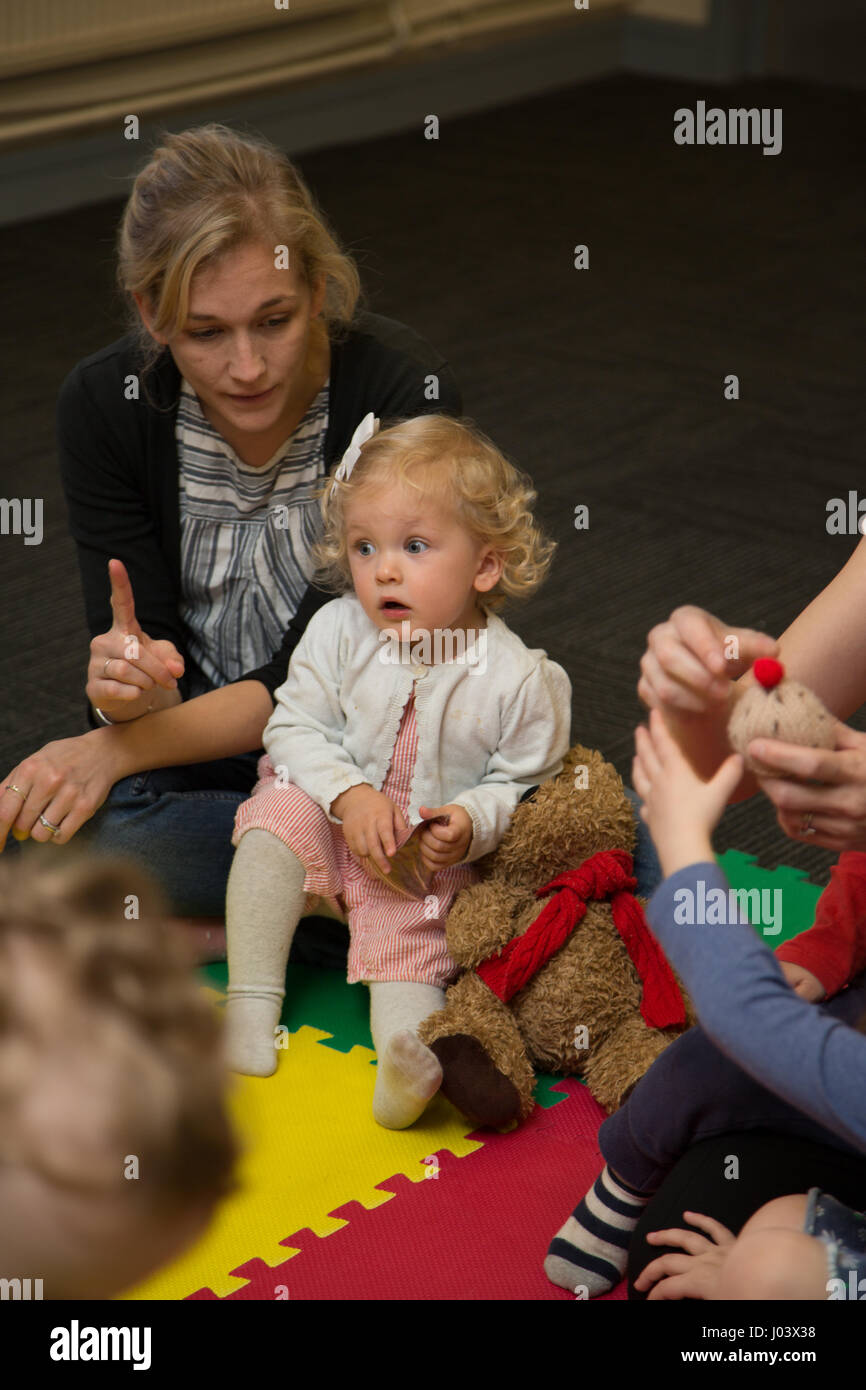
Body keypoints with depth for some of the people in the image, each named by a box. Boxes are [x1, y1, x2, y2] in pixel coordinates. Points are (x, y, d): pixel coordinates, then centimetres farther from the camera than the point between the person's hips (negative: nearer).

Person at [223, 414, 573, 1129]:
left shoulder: (519, 678, -17)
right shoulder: (340, 629, -12)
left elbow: (524, 782, -7)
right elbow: (296, 727, -7)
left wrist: (473, 822, -27)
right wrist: (349, 794, -24)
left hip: (431, 855, -1)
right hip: (332, 811, 1)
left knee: (409, 933, -22)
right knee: (278, 816, -25)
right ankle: (250, 1005, -21)